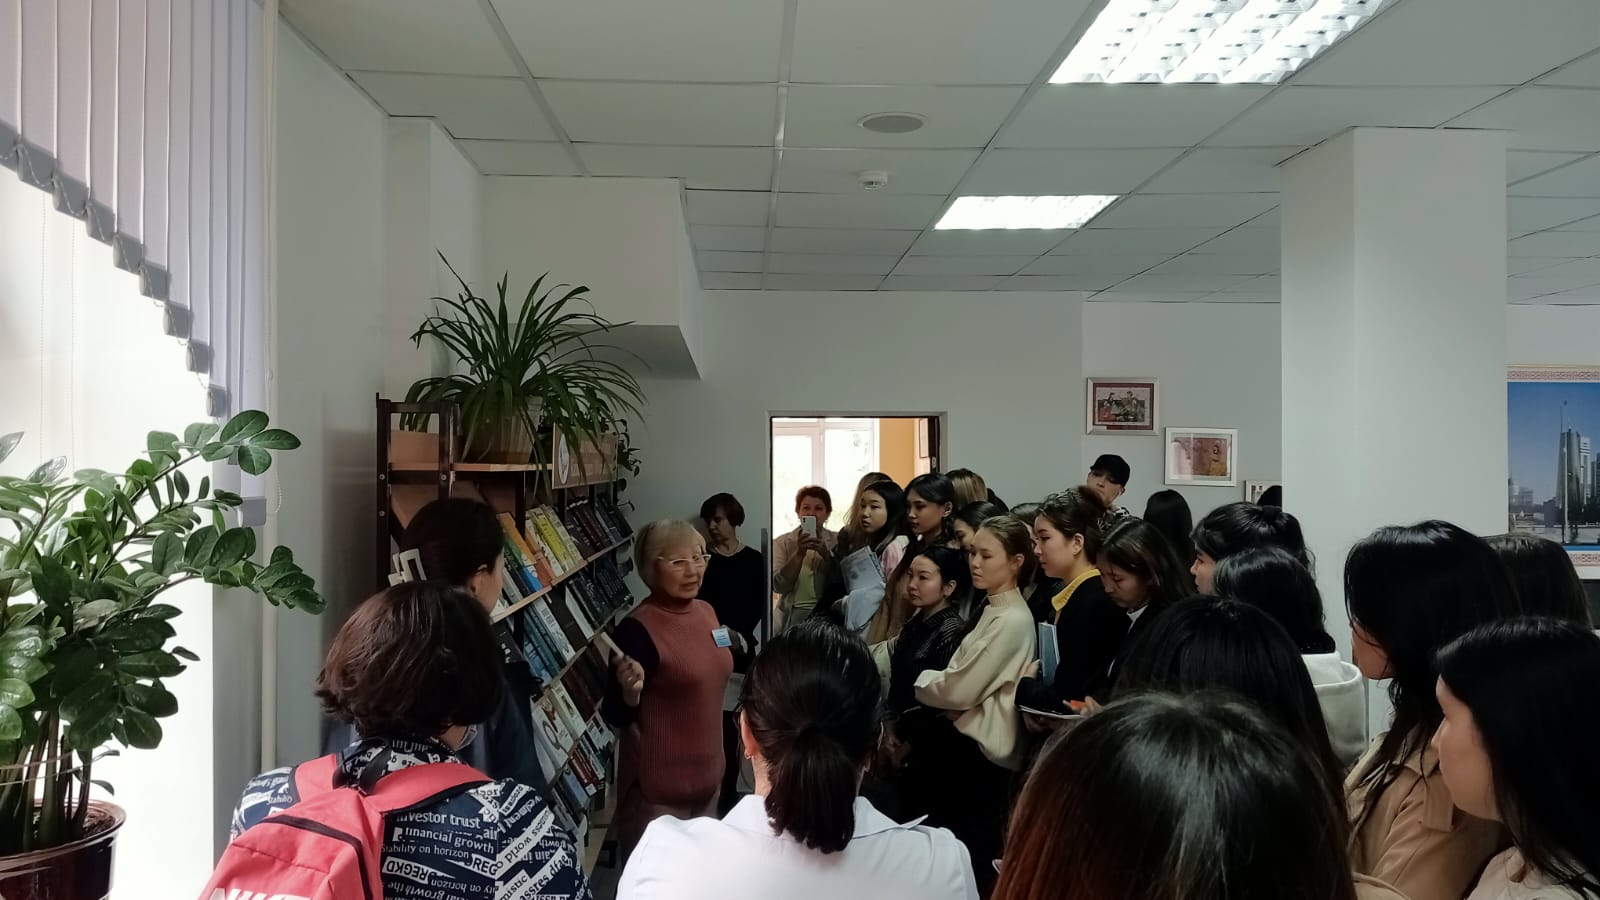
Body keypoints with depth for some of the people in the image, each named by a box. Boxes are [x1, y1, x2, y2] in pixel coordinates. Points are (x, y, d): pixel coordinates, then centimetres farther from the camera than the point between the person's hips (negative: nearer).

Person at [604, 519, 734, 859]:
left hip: (708, 777, 8)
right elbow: (616, 717, -18)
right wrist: (630, 692, -34)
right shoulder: (637, 629, -20)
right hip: (658, 789, -7)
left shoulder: (706, 611, 3)